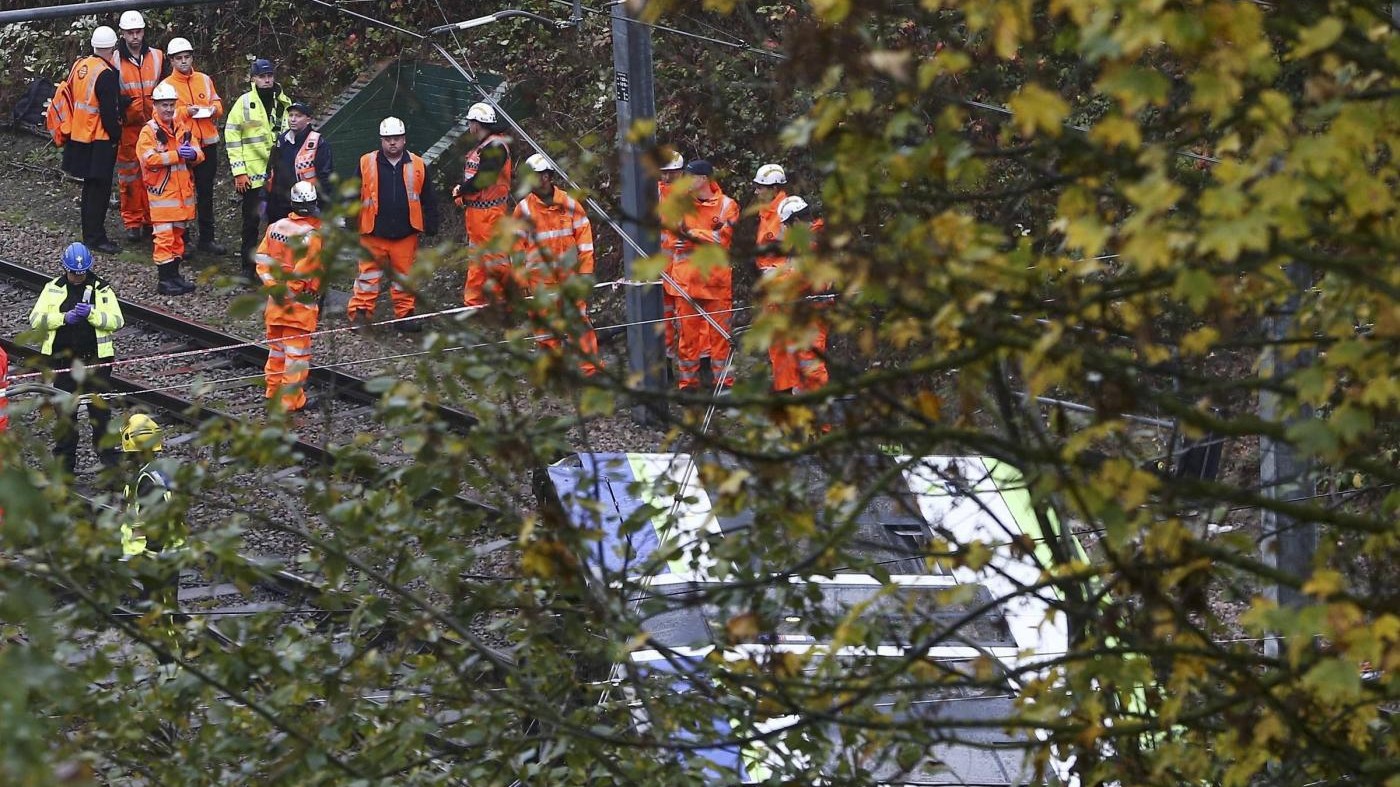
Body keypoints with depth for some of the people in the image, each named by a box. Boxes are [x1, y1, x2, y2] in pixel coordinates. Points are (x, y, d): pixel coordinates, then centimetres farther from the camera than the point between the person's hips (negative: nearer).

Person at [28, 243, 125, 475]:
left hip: (95, 358, -2)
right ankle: (65, 462, 15)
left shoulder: (102, 289, 1)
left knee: (100, 408, 0)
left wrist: (92, 314, -23)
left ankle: (107, 454, 7)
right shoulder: (53, 289, 5)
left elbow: (116, 321, -7)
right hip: (63, 358, 2)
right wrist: (64, 317, -18)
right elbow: (36, 319, -3)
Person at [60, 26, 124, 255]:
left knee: (91, 187, 19)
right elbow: (110, 111, -20)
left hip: (79, 136, 8)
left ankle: (90, 233, 27)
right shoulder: (106, 75, -20)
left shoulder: (80, 66, 5)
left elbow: (71, 96, 16)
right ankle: (95, 237, 0)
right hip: (100, 141, -8)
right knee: (99, 188, -2)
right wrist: (116, 134, -6)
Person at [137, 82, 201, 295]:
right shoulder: (149, 131, -7)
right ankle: (164, 279, -4)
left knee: (178, 234, 14)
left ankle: (174, 275, 23)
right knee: (164, 236, -7)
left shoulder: (183, 128, 11)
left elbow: (199, 154, 9)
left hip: (182, 191, 6)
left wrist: (193, 154, -15)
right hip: (161, 192, -6)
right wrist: (177, 155, -22)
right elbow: (149, 159, -18)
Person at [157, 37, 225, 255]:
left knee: (206, 193, 11)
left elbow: (218, 103, 17)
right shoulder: (167, 86, -2)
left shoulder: (204, 80, 11)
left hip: (207, 144, 4)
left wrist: (214, 108, -5)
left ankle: (207, 238, 19)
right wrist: (185, 112, -20)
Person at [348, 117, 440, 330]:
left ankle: (405, 315, 17)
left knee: (404, 278, 8)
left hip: (405, 235, 1)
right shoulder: (366, 164, 1)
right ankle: (359, 313, 5)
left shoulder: (417, 166, 5)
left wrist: (430, 228, 7)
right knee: (368, 275, 0)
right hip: (373, 234, -1)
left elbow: (428, 201, 11)